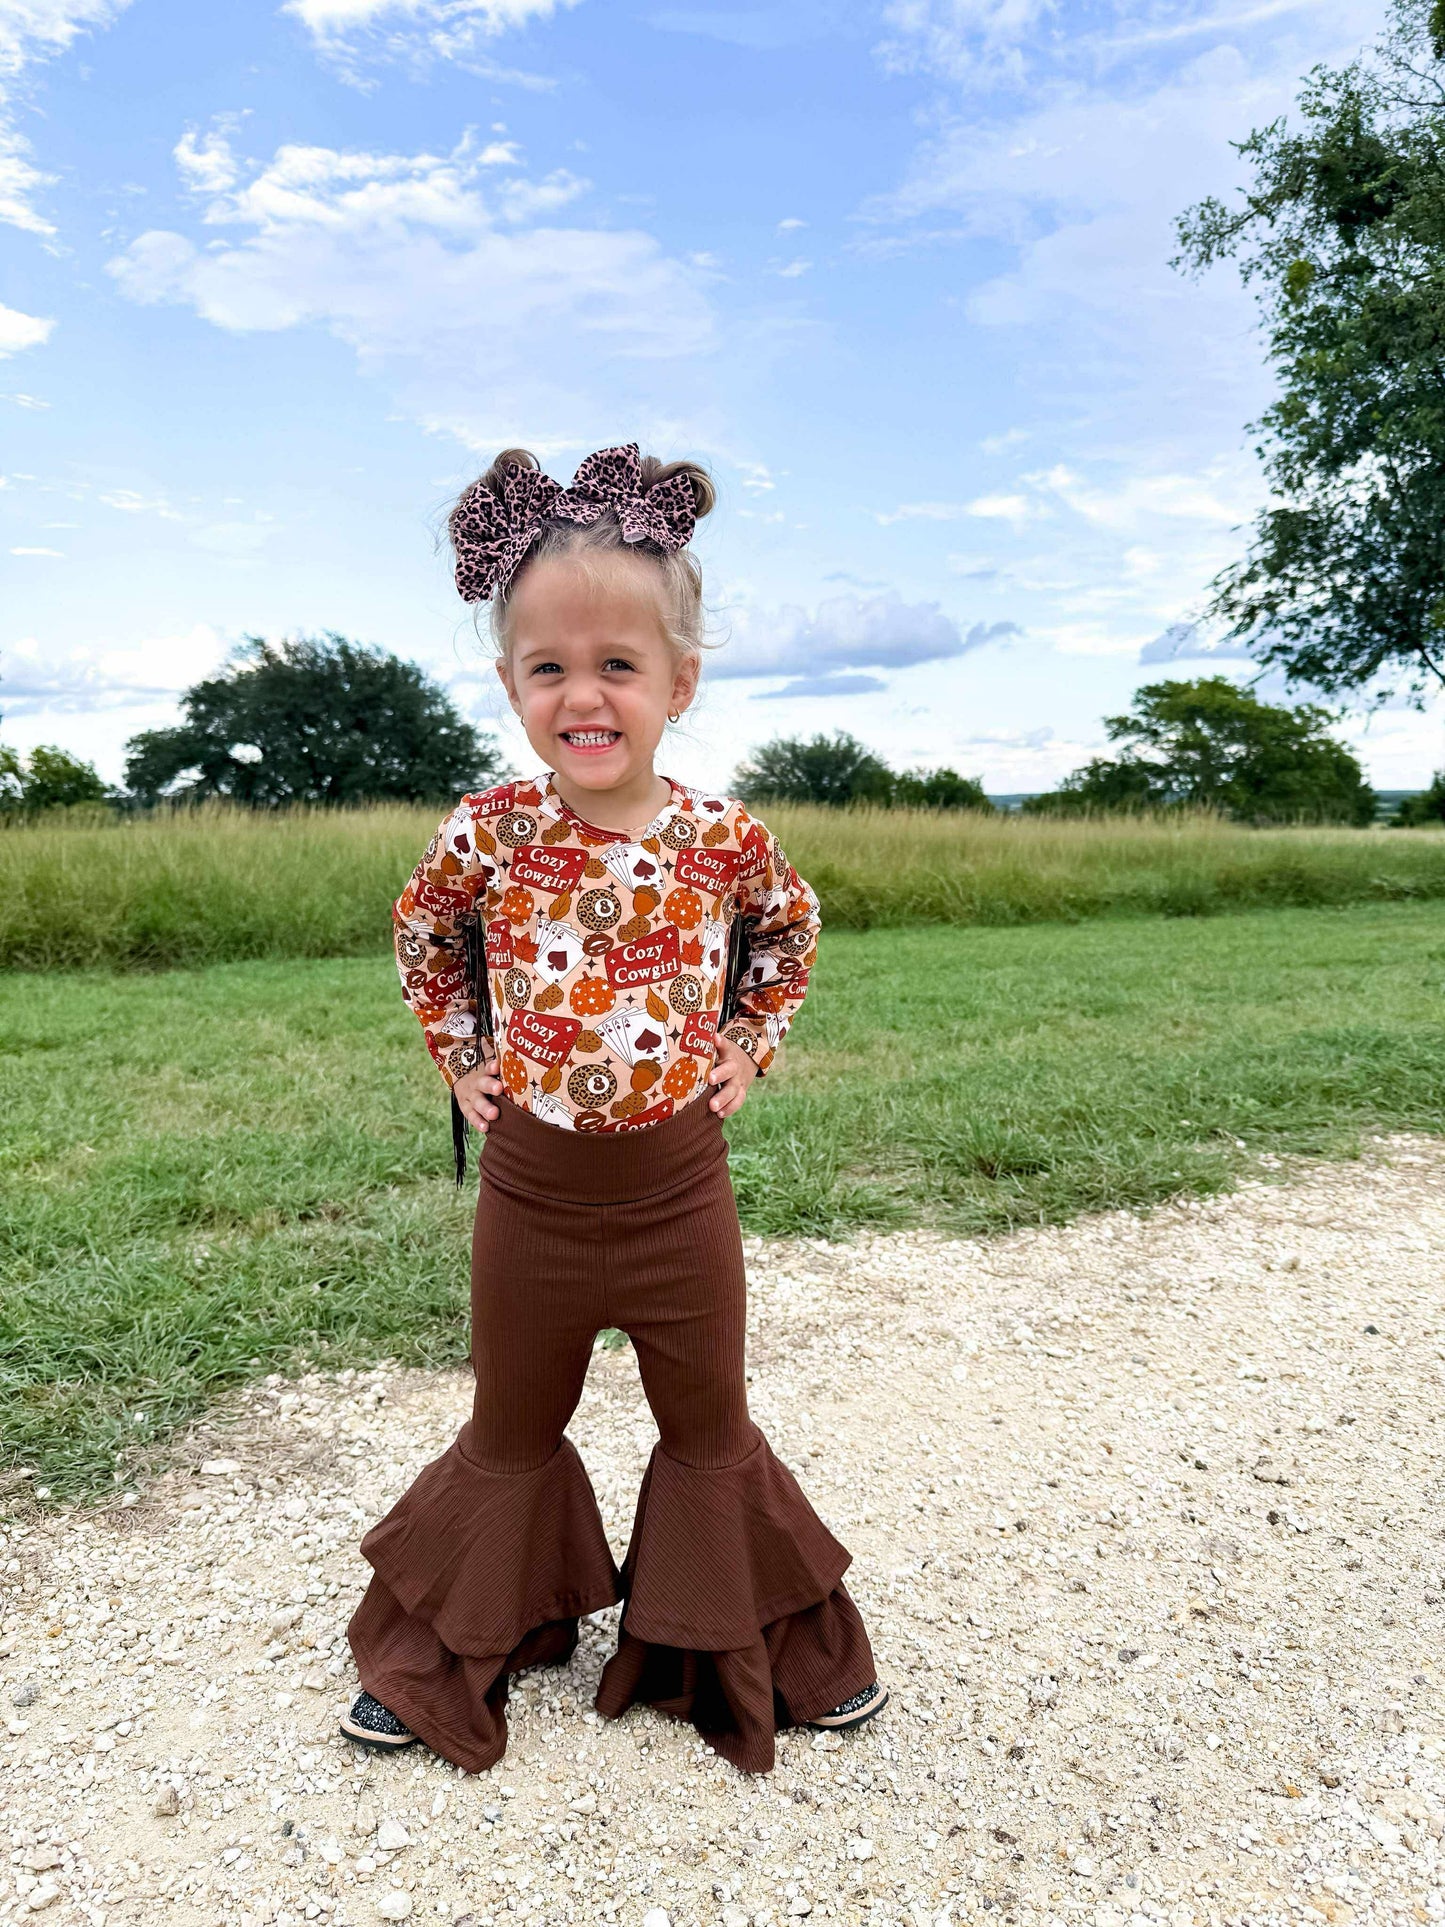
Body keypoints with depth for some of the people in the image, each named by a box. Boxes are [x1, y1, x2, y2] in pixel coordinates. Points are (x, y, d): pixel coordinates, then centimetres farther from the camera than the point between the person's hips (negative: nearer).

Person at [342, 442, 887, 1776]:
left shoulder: (724, 838, -11)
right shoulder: (488, 832, -12)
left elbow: (793, 927, 10)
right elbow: (424, 936, 8)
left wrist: (752, 1045, 3)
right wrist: (460, 1056, 3)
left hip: (679, 1187, 0)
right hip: (531, 1189, 0)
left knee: (712, 1435, 19)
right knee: (509, 1440, 20)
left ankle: (770, 1657, 43)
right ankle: (445, 1660, 45)